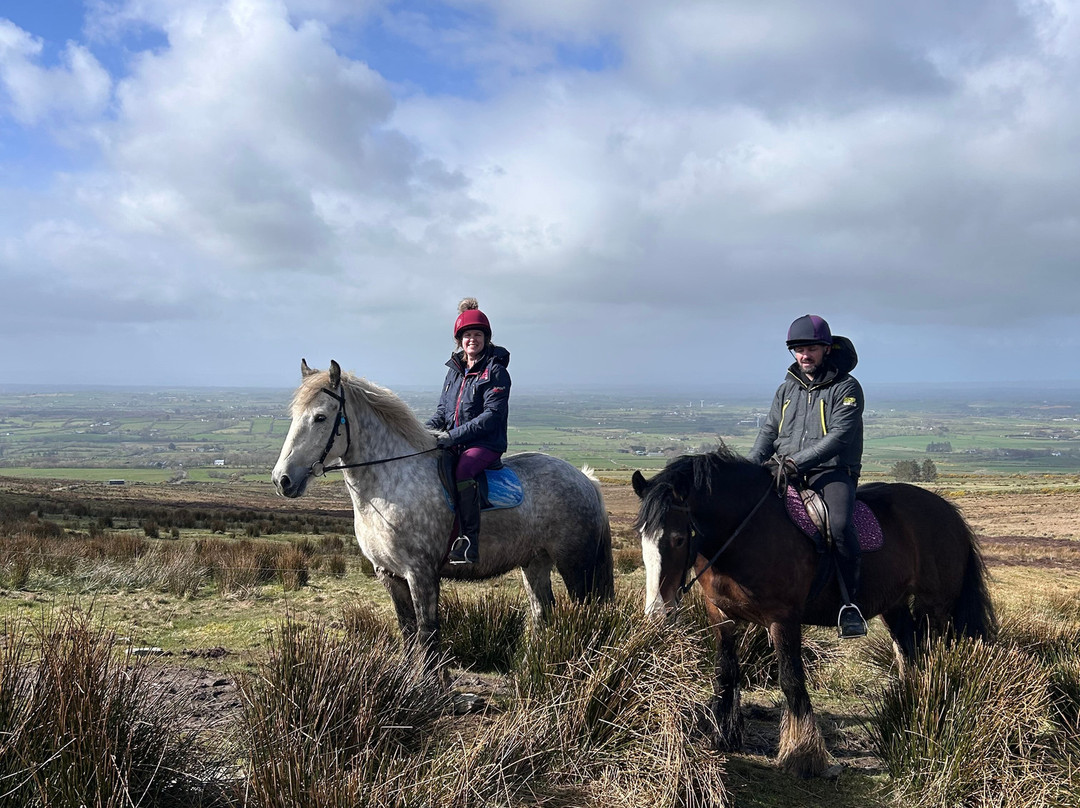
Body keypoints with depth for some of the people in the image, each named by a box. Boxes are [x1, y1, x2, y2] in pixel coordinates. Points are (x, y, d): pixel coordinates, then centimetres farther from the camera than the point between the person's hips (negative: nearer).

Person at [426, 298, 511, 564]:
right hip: (455, 444, 7)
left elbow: (492, 415, -15)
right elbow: (443, 408, 21)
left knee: (463, 471, -35)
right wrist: (428, 430, -2)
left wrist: (453, 436, -21)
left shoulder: (495, 371, -6)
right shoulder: (455, 370, 15)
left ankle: (468, 543, -33)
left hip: (486, 444, -7)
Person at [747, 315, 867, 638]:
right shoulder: (788, 388, 17)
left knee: (840, 524, -33)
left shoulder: (846, 387, -1)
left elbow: (839, 436, -13)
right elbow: (769, 430, 18)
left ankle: (850, 605, -19)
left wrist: (797, 461, -24)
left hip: (832, 471, -5)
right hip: (786, 472, 5)